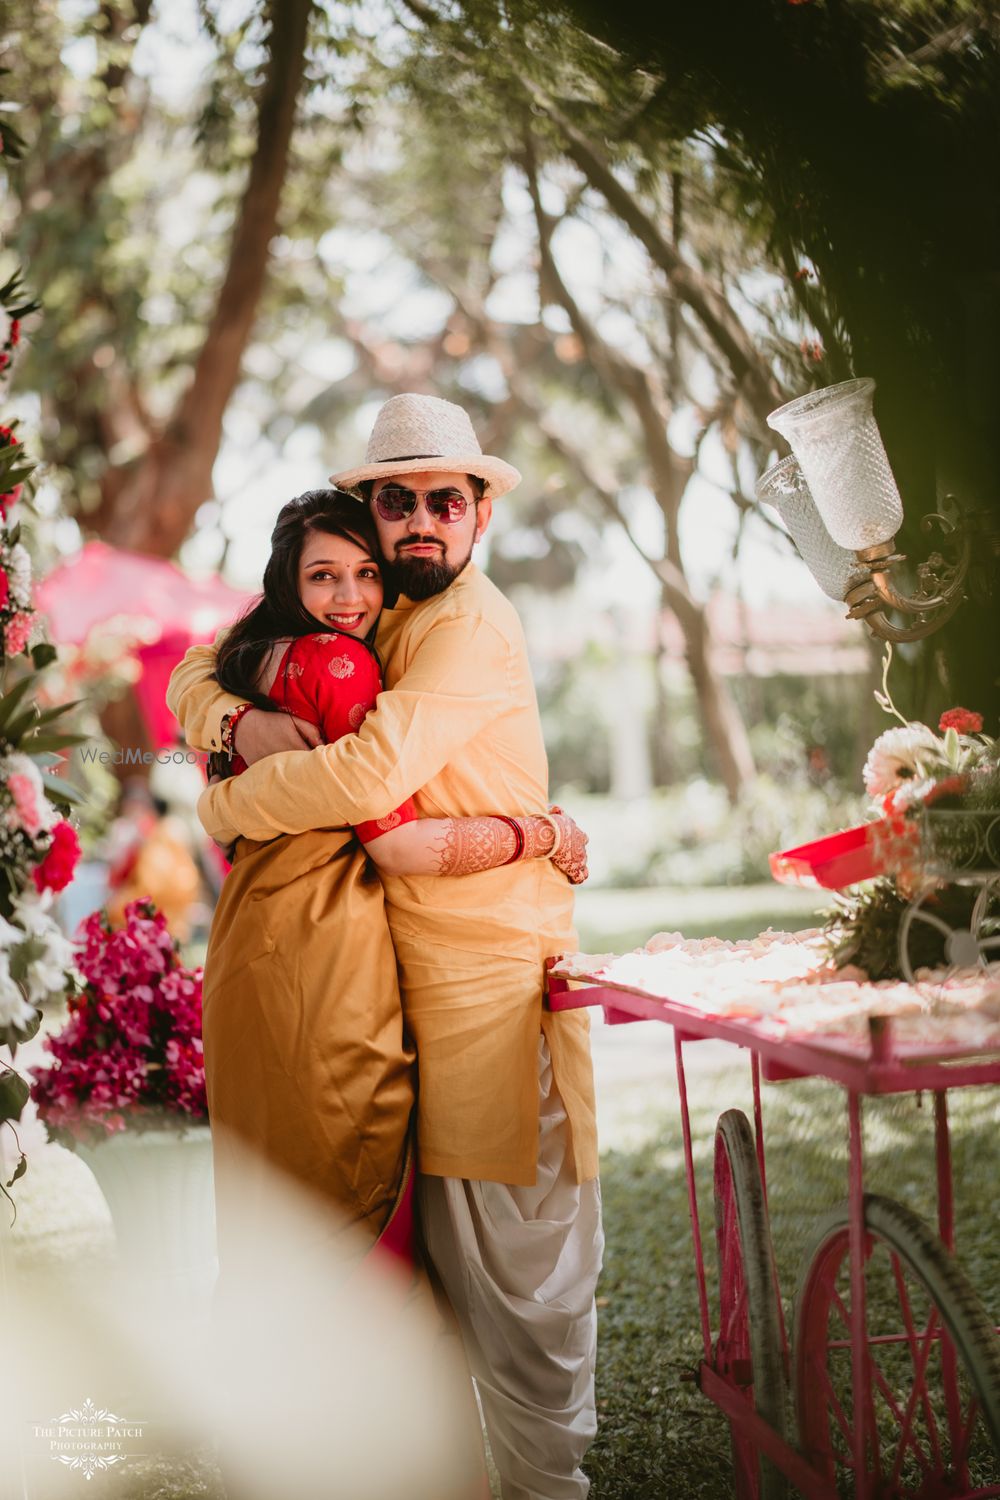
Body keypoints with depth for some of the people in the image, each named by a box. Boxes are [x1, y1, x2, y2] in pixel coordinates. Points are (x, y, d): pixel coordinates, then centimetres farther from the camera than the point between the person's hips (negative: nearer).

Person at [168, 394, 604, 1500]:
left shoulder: (471, 625, -11)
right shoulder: (362, 619, 14)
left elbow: (372, 772, -24)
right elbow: (192, 674, 16)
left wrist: (228, 807, -8)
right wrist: (242, 724, -8)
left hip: (494, 959, -7)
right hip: (403, 953, 7)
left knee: (518, 1246, -5)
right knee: (444, 1237, 11)